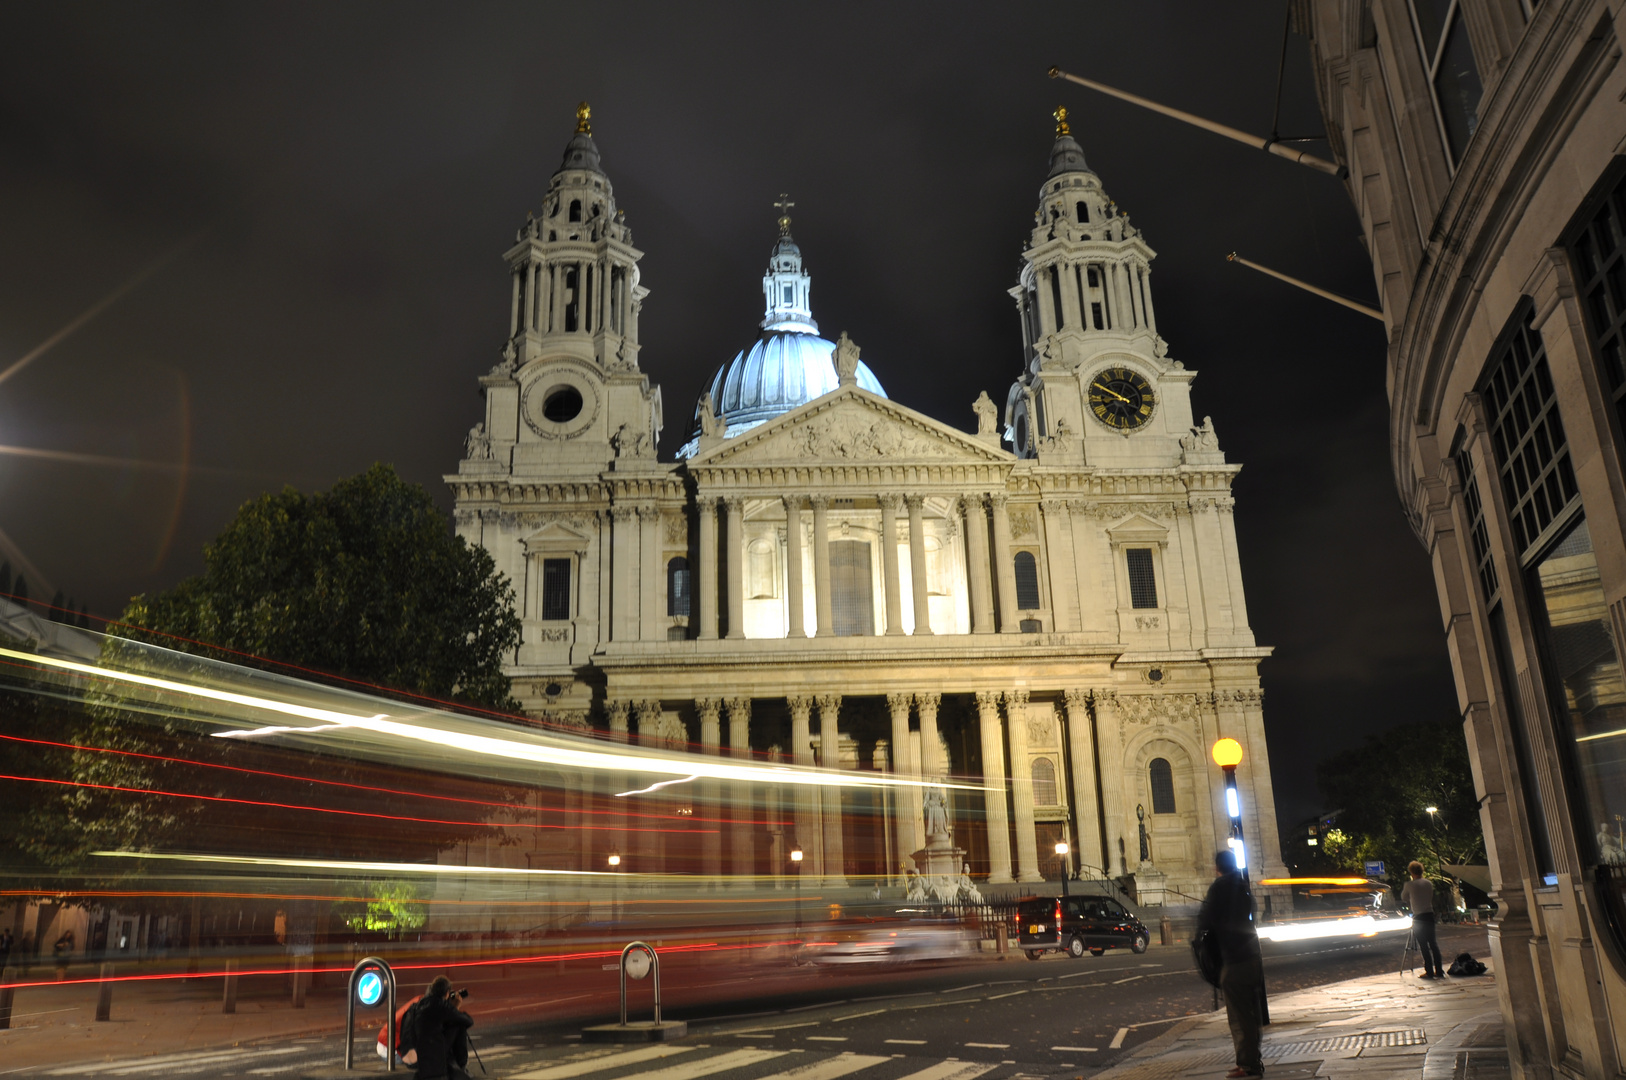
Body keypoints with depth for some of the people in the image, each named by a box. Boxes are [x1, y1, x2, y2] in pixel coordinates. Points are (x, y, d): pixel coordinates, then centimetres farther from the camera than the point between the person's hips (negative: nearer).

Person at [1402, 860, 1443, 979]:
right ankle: (1438, 970, 12)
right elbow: (1432, 899, 15)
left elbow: (1403, 897, 8)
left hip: (1418, 917, -5)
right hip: (1429, 915, 5)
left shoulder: (1410, 885, -9)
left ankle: (1429, 971, 0)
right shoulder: (1429, 883, 5)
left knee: (1423, 946, -1)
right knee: (1433, 944, 10)